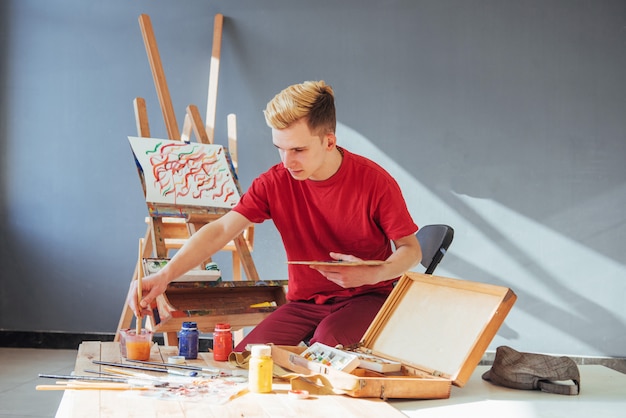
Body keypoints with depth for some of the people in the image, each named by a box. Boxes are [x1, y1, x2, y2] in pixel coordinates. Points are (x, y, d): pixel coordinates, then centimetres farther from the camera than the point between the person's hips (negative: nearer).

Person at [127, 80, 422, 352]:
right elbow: (220, 231, -15)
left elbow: (411, 249, -5)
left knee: (328, 344, -34)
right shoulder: (275, 182, -7)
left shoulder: (374, 181, -14)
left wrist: (373, 274, -28)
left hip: (367, 297, -3)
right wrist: (165, 275, -30)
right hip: (304, 301, 3)